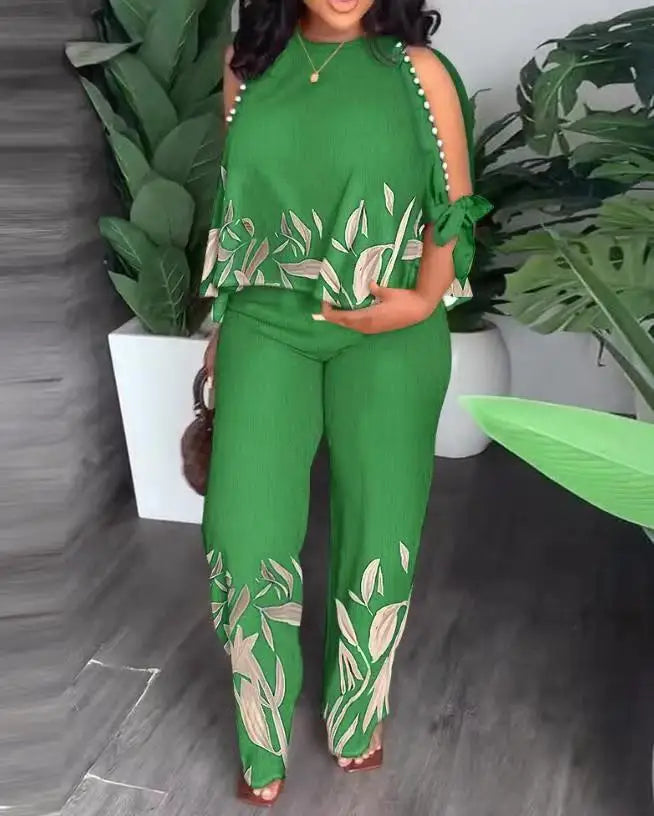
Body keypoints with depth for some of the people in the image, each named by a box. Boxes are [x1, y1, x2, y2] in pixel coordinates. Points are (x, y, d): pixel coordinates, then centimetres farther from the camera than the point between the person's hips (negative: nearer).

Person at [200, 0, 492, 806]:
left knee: (377, 526, 9)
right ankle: (262, 744, 23)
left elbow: (455, 206, 3)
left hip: (389, 335, -1)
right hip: (267, 324, 2)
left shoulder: (418, 71, -1)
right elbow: (235, 199, 12)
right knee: (249, 532, -1)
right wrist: (220, 322, 12)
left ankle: (355, 721, 34)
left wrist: (426, 298, -14)